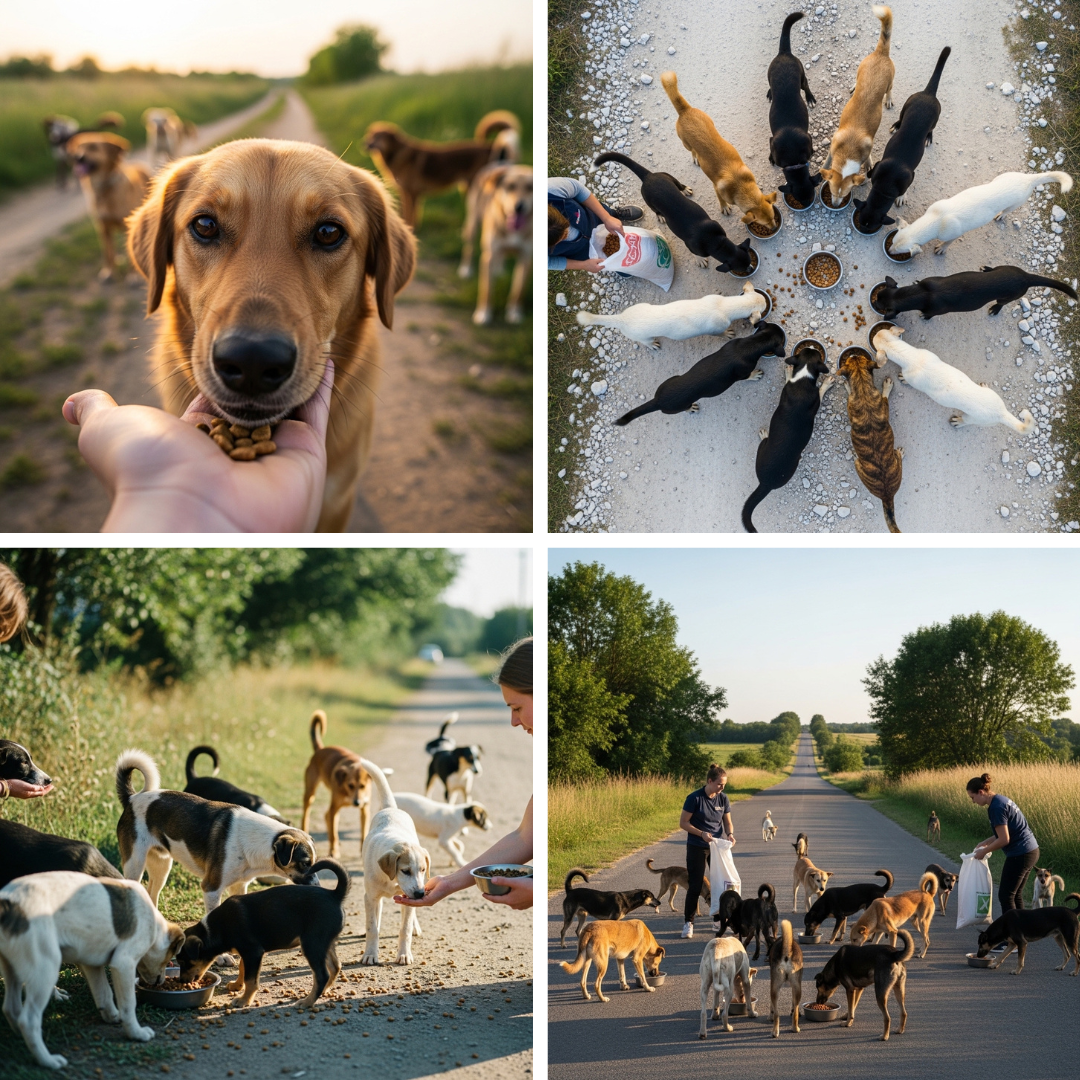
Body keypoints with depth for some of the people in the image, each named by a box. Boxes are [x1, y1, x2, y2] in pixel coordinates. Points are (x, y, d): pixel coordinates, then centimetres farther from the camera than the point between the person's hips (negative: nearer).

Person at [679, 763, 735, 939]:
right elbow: (683, 823, -11)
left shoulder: (723, 799, -1)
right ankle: (688, 923, 6)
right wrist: (701, 833, -23)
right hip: (697, 847, -4)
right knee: (695, 886, -2)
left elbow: (727, 821, 8)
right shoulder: (695, 798, -14)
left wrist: (730, 834, -13)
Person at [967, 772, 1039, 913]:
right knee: (1016, 894, 16)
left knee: (1005, 896, -1)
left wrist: (984, 851, -7)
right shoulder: (1001, 800, 12)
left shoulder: (996, 807, -18)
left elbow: (1004, 839, -19)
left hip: (1019, 855, -10)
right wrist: (985, 843, 18)